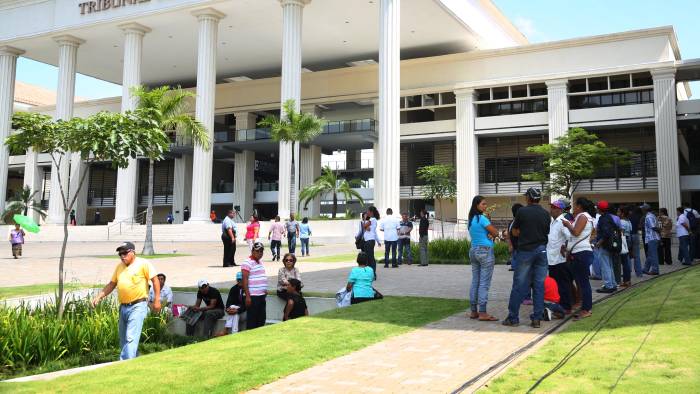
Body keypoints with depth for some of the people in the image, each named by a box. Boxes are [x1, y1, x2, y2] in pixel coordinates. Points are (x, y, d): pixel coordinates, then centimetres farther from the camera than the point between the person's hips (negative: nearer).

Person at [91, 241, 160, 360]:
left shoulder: (143, 264, -7)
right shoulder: (119, 266, 13)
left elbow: (155, 280, -8)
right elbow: (111, 284, 18)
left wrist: (157, 300, -12)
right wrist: (99, 297, 7)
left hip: (137, 307, -8)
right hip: (123, 307, 8)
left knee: (131, 338, -15)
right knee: (123, 340, 14)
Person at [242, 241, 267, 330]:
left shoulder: (260, 261, 15)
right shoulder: (248, 263, -11)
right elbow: (245, 280, -16)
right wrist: (247, 296, -20)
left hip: (262, 295, 8)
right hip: (253, 296, -8)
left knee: (262, 319, 13)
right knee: (252, 319, -2)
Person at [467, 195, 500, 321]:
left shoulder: (471, 220, 13)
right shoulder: (482, 218, -13)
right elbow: (495, 232, -10)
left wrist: (489, 234, -5)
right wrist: (492, 234, 10)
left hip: (473, 251, 9)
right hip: (485, 251, -8)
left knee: (475, 282, 10)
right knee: (484, 283, -7)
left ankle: (474, 311, 13)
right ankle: (482, 313, -8)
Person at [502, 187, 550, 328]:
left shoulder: (522, 211, -6)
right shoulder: (546, 214, 4)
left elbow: (515, 232, 1)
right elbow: (547, 232, 9)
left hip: (525, 250, -3)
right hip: (541, 250, 3)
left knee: (519, 285, 2)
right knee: (539, 285, 6)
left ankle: (513, 317, 6)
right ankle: (537, 318, 6)